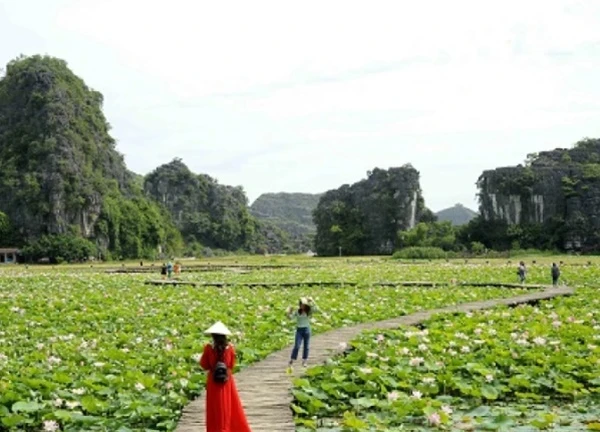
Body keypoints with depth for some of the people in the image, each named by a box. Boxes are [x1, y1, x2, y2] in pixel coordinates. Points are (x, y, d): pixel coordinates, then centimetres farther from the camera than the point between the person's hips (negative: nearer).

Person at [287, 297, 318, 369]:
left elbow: (315, 309, -20)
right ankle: (291, 361, -6)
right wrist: (289, 313, -25)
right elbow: (291, 317, -8)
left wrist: (312, 302, -28)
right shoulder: (297, 311, -1)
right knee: (297, 346, -9)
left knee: (306, 346, 8)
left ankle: (304, 361, 22)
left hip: (307, 329, 1)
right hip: (299, 330, -1)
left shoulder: (309, 311, -2)